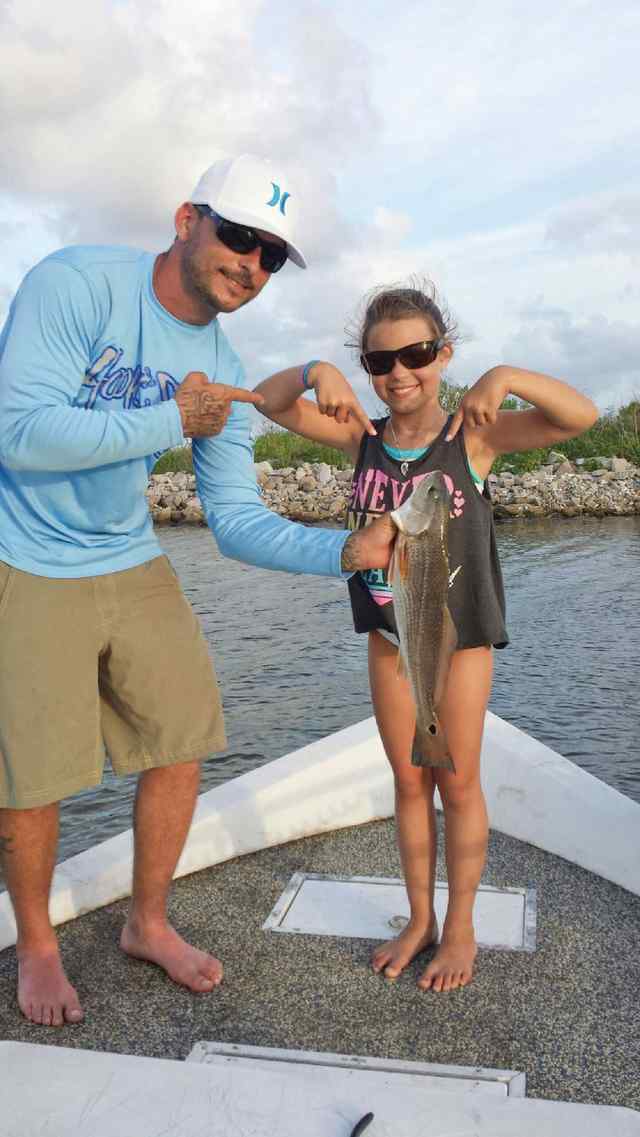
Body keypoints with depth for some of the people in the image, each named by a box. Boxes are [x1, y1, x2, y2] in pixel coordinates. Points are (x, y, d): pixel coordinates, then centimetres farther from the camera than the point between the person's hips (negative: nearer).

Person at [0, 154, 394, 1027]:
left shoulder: (225, 376, 1)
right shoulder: (76, 284, -16)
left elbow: (237, 521, -2)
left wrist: (344, 552, -17)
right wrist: (171, 420, -21)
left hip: (132, 566, 6)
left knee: (181, 746, 7)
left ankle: (148, 924, 33)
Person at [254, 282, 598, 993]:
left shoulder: (474, 435, -12)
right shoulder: (360, 437, -2)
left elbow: (581, 417, -22)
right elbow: (268, 401, -3)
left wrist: (507, 377, -35)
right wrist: (316, 372, -21)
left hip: (459, 634, -3)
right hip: (389, 633, 4)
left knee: (457, 782, 9)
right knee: (409, 780, 14)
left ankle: (460, 927, 28)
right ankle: (420, 919, 32)